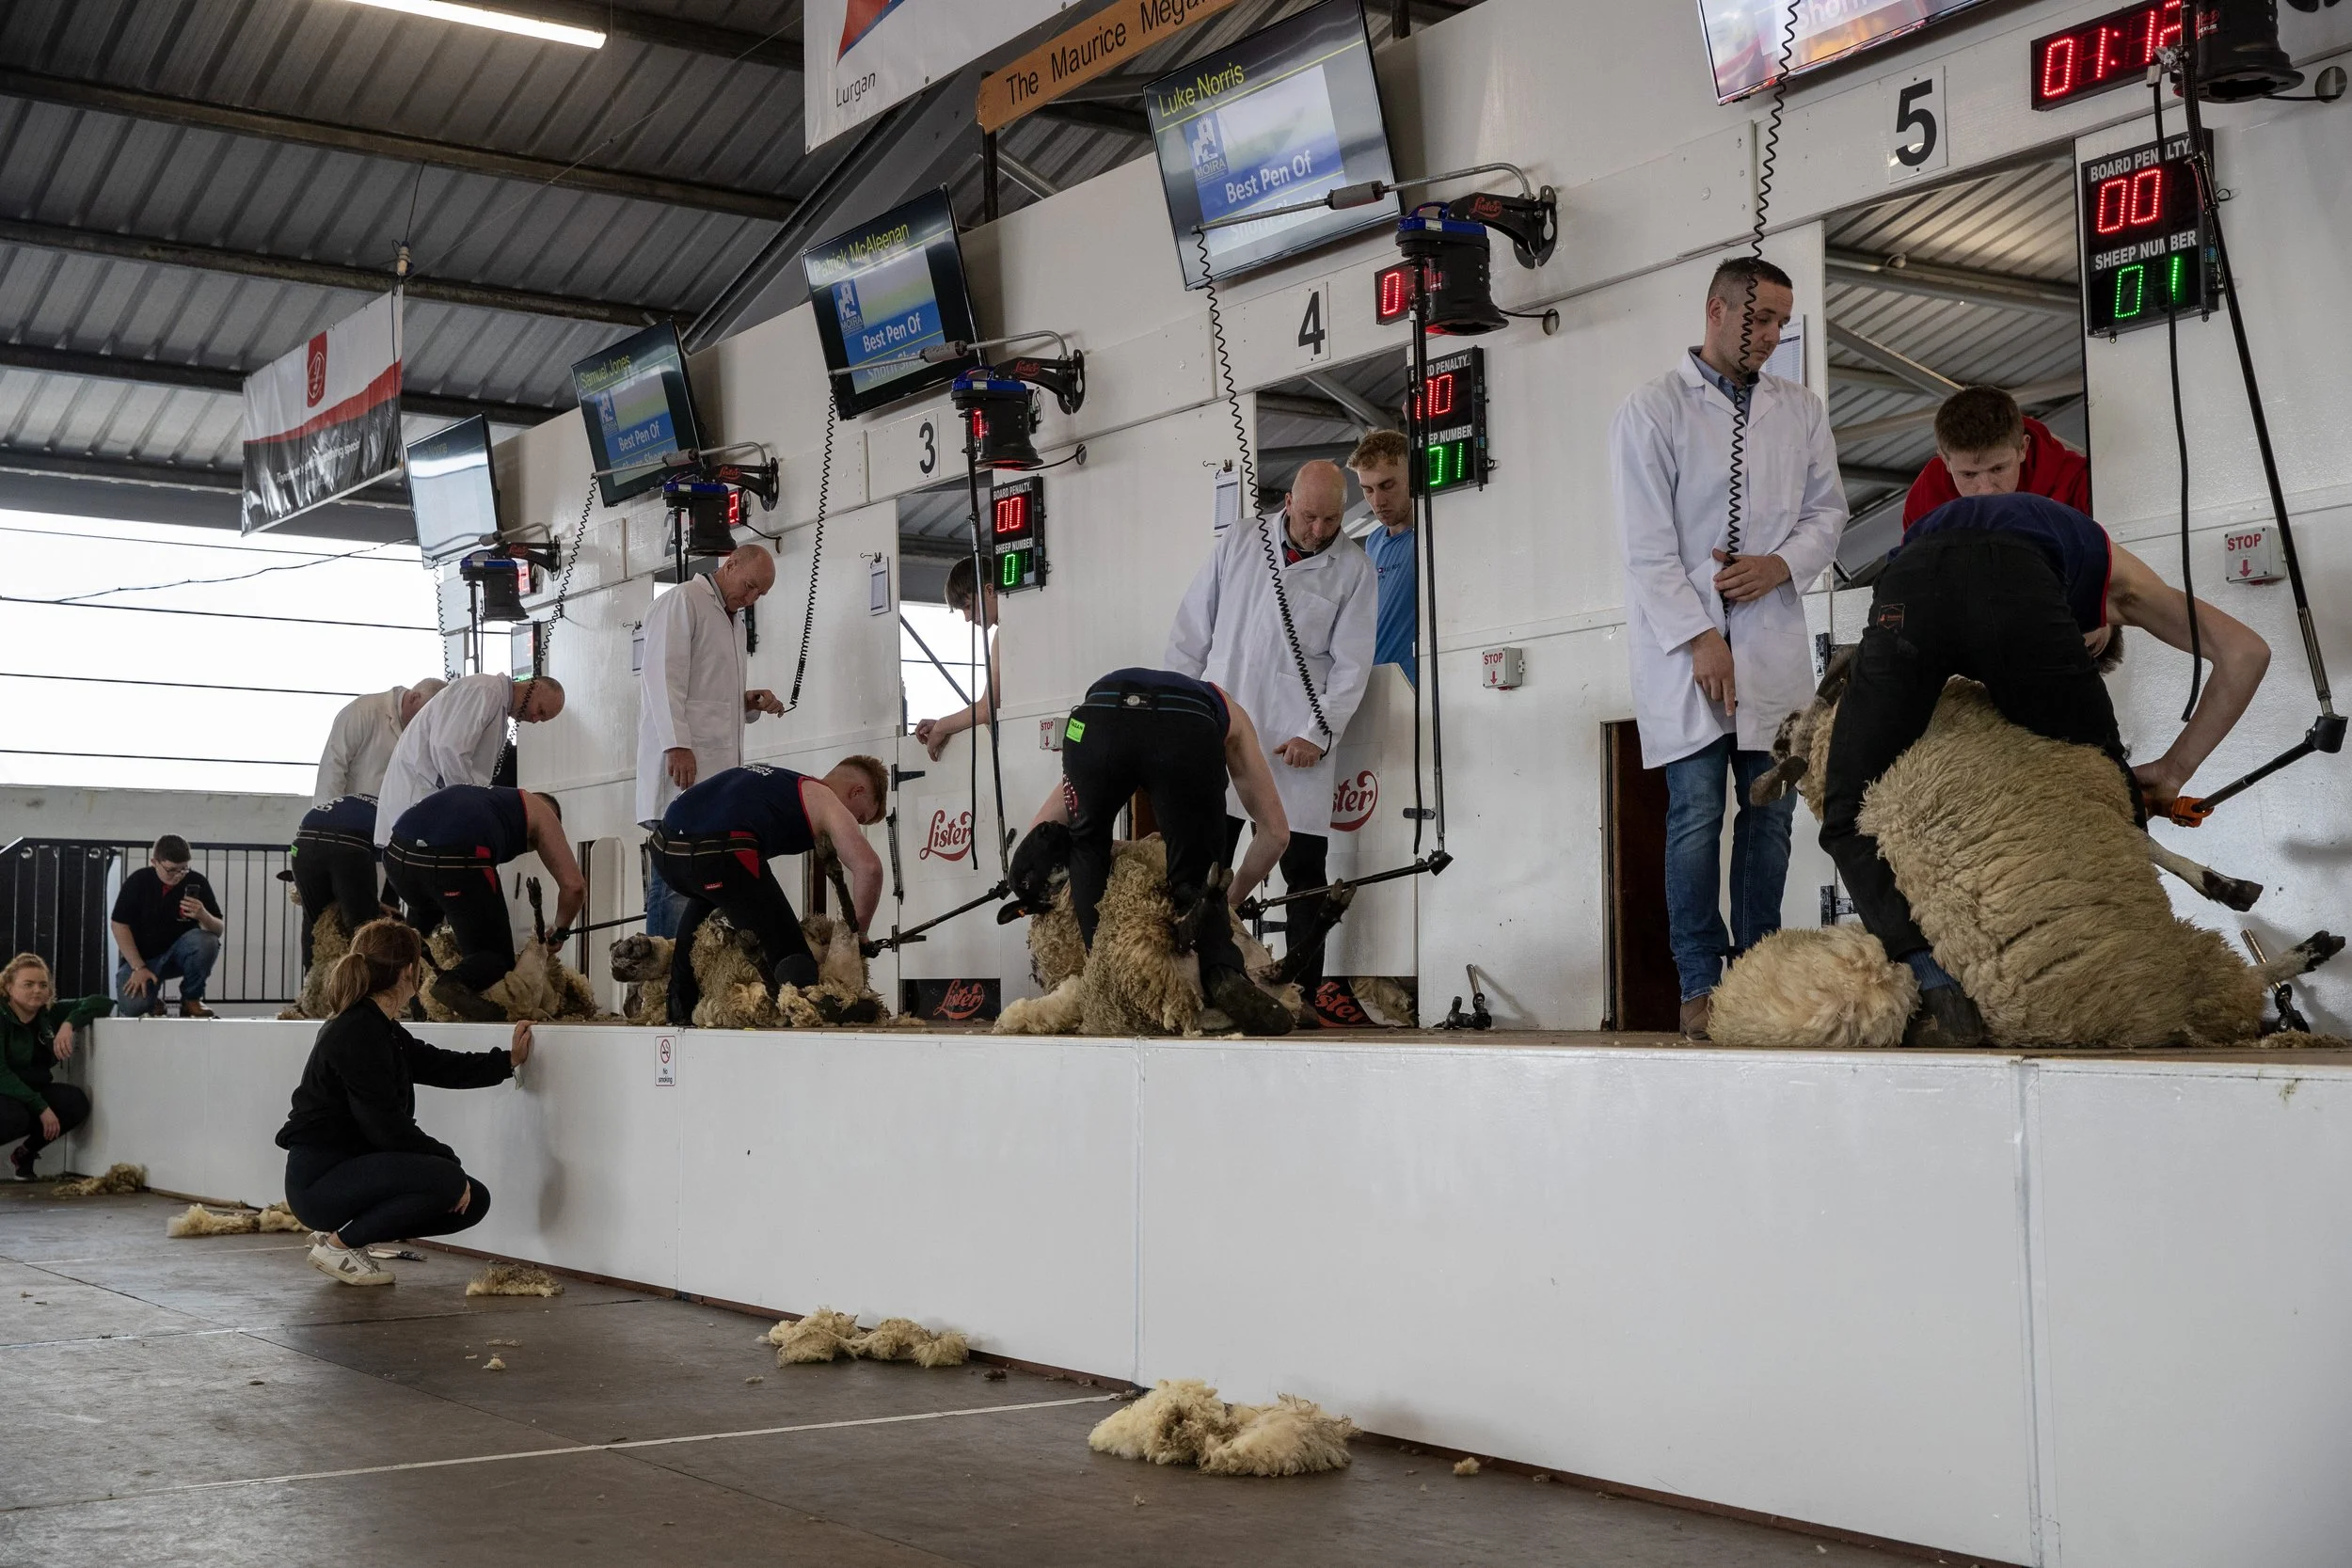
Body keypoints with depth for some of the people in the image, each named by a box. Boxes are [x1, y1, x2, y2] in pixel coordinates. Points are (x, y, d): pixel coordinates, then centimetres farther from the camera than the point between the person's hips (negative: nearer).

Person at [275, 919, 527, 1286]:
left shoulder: (382, 1030, 11)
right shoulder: (357, 1033, -20)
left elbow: (439, 1066, 21)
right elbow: (388, 1128, -22)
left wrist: (508, 1060, 25)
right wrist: (448, 1161, -15)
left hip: (348, 1167, 10)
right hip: (319, 1179, -10)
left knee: (474, 1201, 6)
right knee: (447, 1181, -28)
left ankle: (343, 1232, 11)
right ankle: (338, 1244, -9)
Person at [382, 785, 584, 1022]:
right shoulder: (541, 812, 26)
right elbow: (574, 885, 16)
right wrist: (558, 931, 34)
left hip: (400, 853, 6)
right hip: (458, 860, -6)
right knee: (497, 957, 10)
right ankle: (455, 982, -20)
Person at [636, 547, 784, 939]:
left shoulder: (735, 624, 27)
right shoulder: (683, 601, 0)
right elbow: (664, 675, -11)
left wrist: (749, 704, 12)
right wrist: (677, 744, -21)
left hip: (718, 769, 8)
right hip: (684, 761, -8)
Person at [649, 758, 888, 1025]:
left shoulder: (779, 782, 37)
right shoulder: (827, 802, 14)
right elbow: (869, 867, -2)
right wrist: (858, 934, 12)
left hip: (664, 845, 9)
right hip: (717, 853, -8)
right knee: (792, 959, -3)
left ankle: (678, 1007, 40)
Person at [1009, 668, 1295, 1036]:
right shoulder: (1230, 715, 43)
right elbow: (1275, 832, 37)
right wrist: (1231, 899, 48)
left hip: (1095, 723, 2)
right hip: (1188, 732, -1)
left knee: (1085, 841, 31)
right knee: (1194, 879, 18)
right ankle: (1224, 975, -6)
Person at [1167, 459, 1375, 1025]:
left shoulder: (1354, 569, 4)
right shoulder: (1238, 543, 11)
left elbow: (1351, 663, 1)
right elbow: (1192, 629, 14)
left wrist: (1317, 733, -9)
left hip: (1296, 742, -2)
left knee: (1305, 866, -2)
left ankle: (1309, 985, 5)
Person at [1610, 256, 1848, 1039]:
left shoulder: (1801, 409, 12)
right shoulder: (1651, 410, -3)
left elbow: (1827, 510, 16)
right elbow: (1648, 545, -7)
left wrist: (1783, 564, -5)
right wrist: (1700, 638, -13)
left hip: (1773, 642, 4)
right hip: (1684, 643, -4)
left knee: (1770, 812, 5)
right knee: (1696, 816, -4)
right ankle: (1700, 982, 3)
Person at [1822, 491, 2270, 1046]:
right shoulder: (2112, 571, 40)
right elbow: (2244, 652, 28)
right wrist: (2173, 770, 28)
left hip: (1904, 588, 2)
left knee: (1848, 819, 13)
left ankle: (1933, 987, -3)